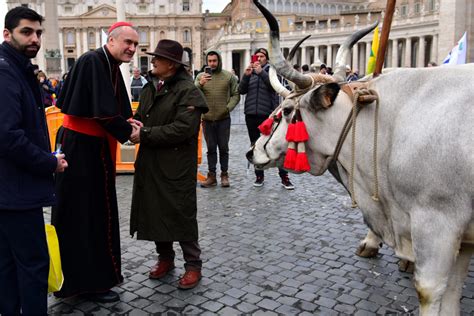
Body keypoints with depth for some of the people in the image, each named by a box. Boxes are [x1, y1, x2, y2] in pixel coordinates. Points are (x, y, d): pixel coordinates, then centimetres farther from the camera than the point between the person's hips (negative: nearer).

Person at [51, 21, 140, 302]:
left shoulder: (112, 67, 11)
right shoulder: (92, 62, -17)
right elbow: (102, 110, -22)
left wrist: (127, 120, -5)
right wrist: (127, 131, -9)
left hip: (96, 147, 9)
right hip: (81, 148, -9)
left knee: (99, 210, 17)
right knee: (83, 213, 1)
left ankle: (101, 271, 32)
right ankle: (87, 282, 15)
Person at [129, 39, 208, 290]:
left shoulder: (188, 91, -12)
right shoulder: (150, 88, 12)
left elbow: (182, 129, -22)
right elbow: (140, 116, 19)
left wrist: (145, 135, -18)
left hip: (177, 165, -7)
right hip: (149, 163, 7)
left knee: (182, 215, 2)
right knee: (154, 211, 14)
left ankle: (193, 264, 18)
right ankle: (165, 257, 33)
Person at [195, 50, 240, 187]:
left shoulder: (229, 76, 2)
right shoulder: (201, 76, 4)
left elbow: (236, 94, 3)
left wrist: (229, 107, -11)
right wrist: (200, 84, -23)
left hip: (223, 119, -1)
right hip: (207, 119, 1)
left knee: (223, 148, 6)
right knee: (211, 149, 8)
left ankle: (224, 175, 16)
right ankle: (211, 176, 14)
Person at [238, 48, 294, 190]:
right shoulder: (250, 72, 13)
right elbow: (241, 90, 3)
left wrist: (261, 72, -21)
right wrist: (246, 75, -11)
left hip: (268, 114, -4)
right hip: (251, 114, 4)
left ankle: (284, 177, 0)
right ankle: (259, 175, 20)